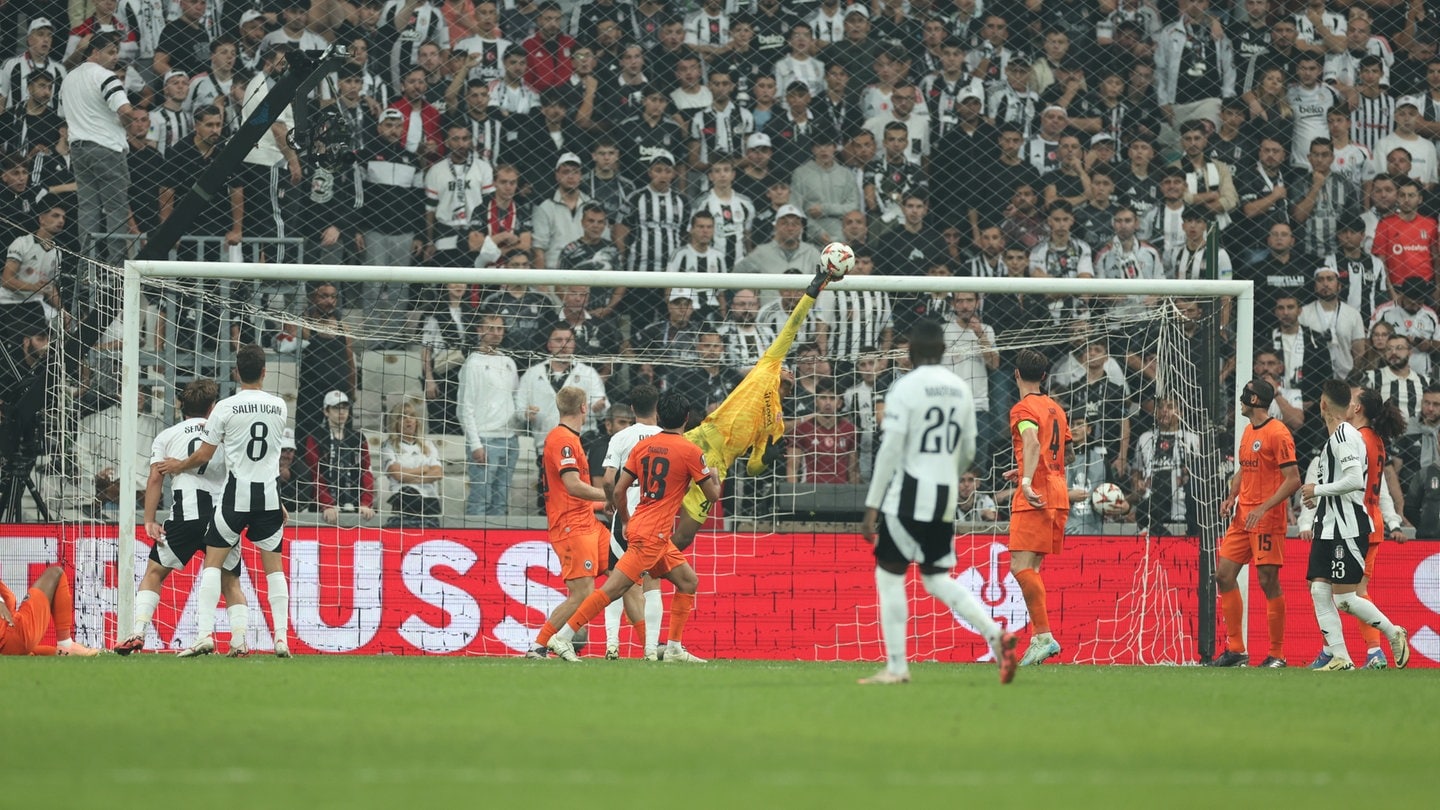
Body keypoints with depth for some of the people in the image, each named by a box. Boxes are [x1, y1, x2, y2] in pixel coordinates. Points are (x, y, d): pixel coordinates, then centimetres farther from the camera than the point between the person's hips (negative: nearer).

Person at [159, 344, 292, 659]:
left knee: (213, 561, 5)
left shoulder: (226, 407, -8)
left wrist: (178, 466, 17)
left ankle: (204, 634, -6)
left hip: (237, 492, -2)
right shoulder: (279, 407, 2)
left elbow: (204, 455, -2)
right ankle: (282, 637, 3)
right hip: (269, 493, 3)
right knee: (274, 565, 10)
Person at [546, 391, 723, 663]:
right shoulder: (690, 451, -9)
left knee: (689, 582, 17)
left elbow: (618, 490, 8)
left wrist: (626, 522, 23)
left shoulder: (642, 446, 8)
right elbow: (712, 494, -3)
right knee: (614, 588, -10)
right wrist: (714, 475, 19)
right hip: (654, 534, -8)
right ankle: (563, 637, -14)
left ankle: (674, 648, 16)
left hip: (638, 526, 8)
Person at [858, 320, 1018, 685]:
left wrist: (871, 506, -10)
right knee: (938, 579, 13)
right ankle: (996, 635, -6)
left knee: (889, 574, 4)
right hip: (945, 498, 6)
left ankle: (896, 666, 1)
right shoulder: (961, 389, 9)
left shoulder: (905, 388, -9)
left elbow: (890, 450, -13)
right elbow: (968, 453, 16)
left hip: (908, 498, -6)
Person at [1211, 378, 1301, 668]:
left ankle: (1277, 655, 1)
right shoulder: (1248, 432, 15)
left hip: (1267, 521, -9)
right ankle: (1236, 650, 10)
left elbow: (1293, 480, -16)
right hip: (1242, 518, 9)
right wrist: (1232, 497, 8)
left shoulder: (1277, 434, -12)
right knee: (1224, 575, 5)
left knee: (1268, 582, -6)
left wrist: (1263, 508, -23)